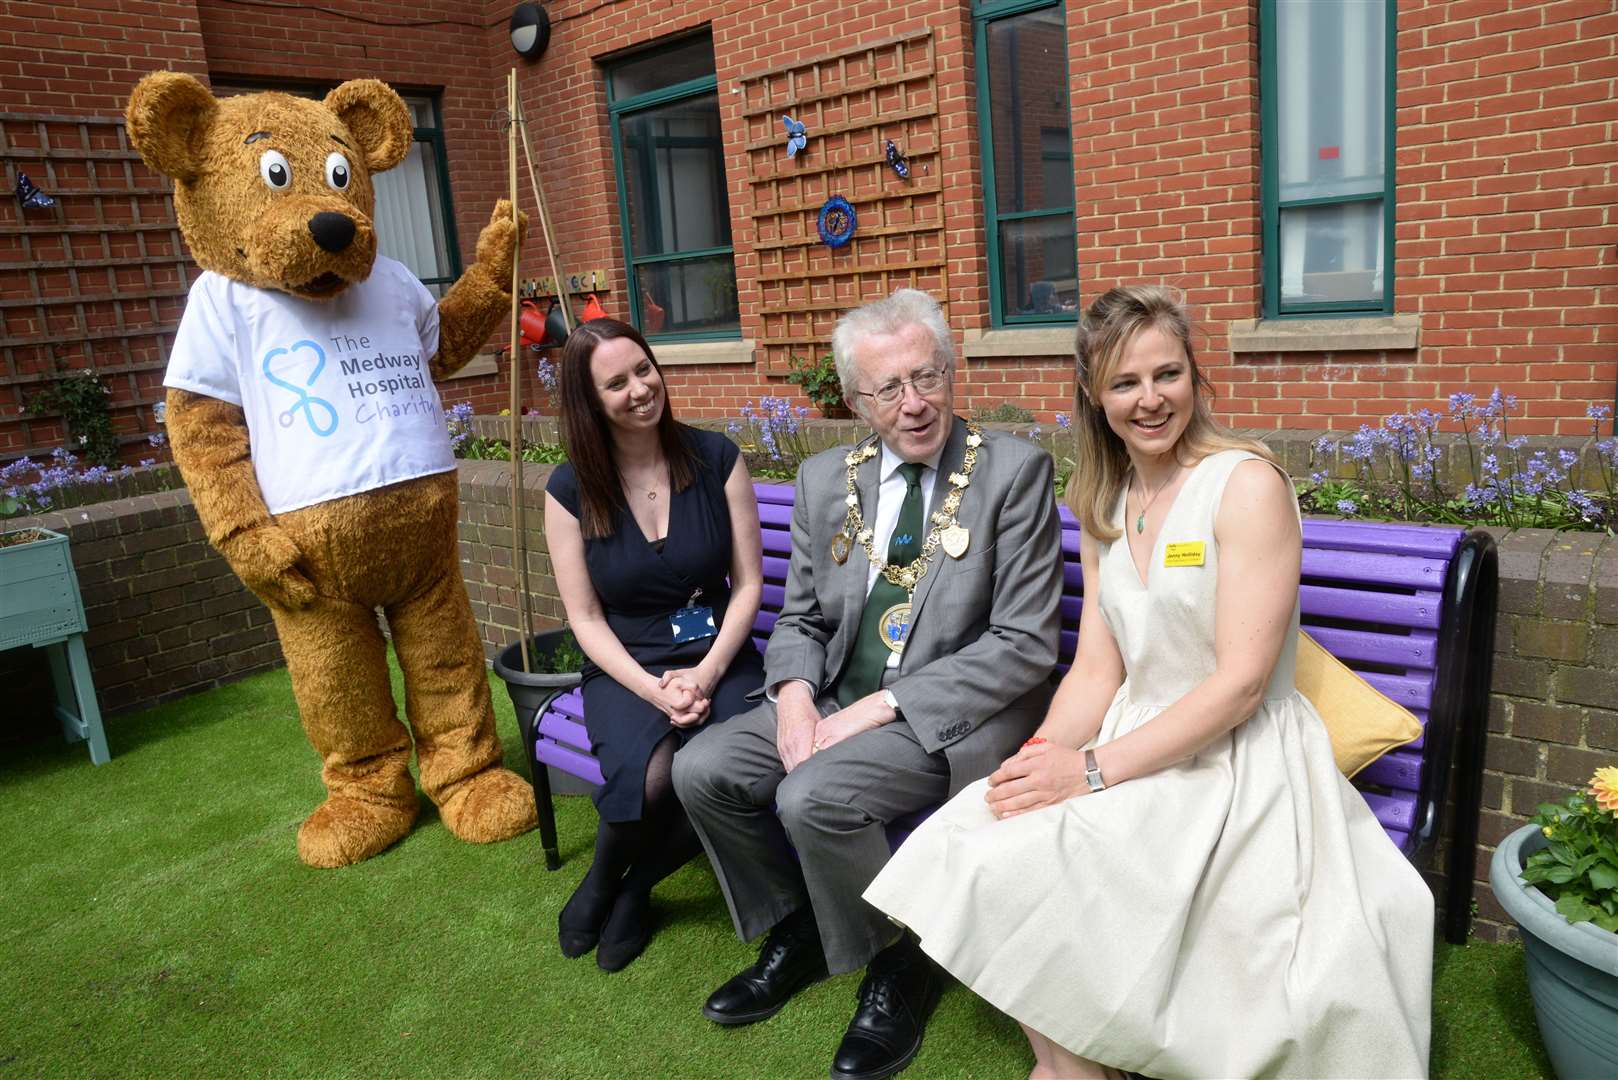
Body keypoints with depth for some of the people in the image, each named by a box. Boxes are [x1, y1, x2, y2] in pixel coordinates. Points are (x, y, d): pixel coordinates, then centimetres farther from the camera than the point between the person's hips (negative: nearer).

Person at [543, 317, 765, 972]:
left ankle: (635, 888, 2)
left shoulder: (716, 459, -1)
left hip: (718, 659, 1)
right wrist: (653, 688, -16)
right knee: (653, 775, -32)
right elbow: (586, 617, -1)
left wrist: (707, 672, -14)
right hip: (626, 669, -1)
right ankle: (602, 879, 5)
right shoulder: (571, 489, -2)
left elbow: (748, 582, 0)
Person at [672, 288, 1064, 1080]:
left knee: (812, 797, -27)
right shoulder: (825, 480, 6)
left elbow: (1025, 645, -14)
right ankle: (798, 931, 17)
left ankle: (899, 966, 4)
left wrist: (884, 705, -19)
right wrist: (794, 695, -10)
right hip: (836, 699, 6)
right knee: (701, 770, -9)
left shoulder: (1014, 471, -10)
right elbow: (800, 617, 13)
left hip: (954, 714, -6)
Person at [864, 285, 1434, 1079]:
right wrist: (1043, 756, -14)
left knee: (1026, 866, -24)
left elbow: (1240, 683, -16)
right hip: (1138, 748, 6)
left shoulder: (1248, 483, -11)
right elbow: (1098, 669, 5)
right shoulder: (1103, 505, 10)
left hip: (1237, 765, -5)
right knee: (966, 850, -18)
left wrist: (1093, 769, -21)